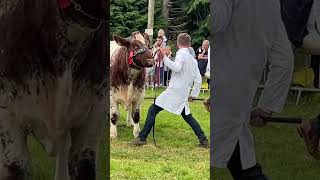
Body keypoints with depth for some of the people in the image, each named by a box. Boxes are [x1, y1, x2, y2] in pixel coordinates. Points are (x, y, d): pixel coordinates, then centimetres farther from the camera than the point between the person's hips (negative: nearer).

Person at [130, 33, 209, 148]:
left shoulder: (181, 54, -5)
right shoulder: (193, 60, 17)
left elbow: (177, 67, -24)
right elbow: (198, 80, 16)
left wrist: (164, 58, -20)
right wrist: (193, 95, 22)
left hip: (174, 91, -7)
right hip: (183, 95, 7)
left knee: (152, 110, -3)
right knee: (187, 116, 20)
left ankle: (142, 138, -9)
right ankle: (203, 139, 11)